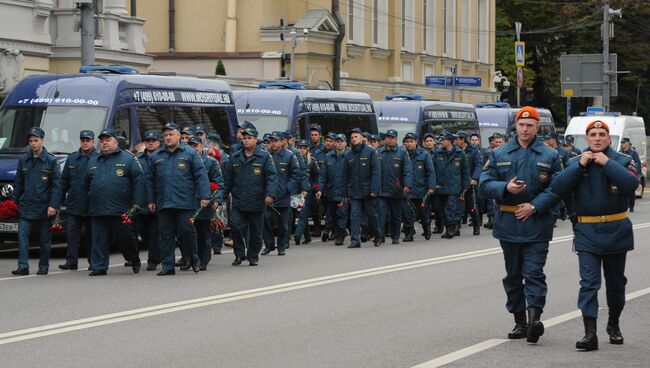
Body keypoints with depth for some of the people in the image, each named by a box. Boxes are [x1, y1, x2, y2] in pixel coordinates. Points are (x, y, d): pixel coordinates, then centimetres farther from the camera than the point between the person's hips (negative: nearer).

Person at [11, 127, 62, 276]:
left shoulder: (51, 160, -2)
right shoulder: (23, 160, 9)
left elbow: (57, 184, -5)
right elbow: (18, 183, 14)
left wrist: (53, 205, -12)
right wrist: (14, 201, 7)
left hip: (43, 207, -3)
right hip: (25, 206, 3)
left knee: (44, 238, 5)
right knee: (22, 235, -8)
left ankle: (43, 266, 16)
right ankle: (23, 266, -8)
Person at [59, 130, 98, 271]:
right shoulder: (72, 159, 12)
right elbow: (64, 181, 15)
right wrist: (60, 199, 11)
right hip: (73, 204, 4)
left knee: (91, 234, 5)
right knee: (72, 232, -2)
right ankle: (71, 261, -1)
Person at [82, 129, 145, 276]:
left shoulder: (128, 159, 3)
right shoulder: (93, 162, 18)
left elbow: (138, 181, -2)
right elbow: (86, 186, 22)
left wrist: (137, 204, -10)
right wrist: (85, 205, 15)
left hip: (121, 209, -4)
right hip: (98, 210, 4)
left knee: (126, 238, 3)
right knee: (99, 240, 0)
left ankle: (134, 260, 25)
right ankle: (98, 266, 3)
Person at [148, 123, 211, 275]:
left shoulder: (190, 153, 2)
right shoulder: (156, 156, 14)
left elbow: (201, 175, -2)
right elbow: (151, 181, 18)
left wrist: (204, 196, -9)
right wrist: (151, 200, 14)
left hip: (185, 203, -4)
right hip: (163, 204, 4)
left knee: (187, 231, -6)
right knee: (166, 235, 4)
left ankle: (193, 258, 15)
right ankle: (168, 266, 7)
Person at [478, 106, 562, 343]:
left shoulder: (550, 156, 3)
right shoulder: (499, 155, 8)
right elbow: (484, 185, 3)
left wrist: (534, 206, -14)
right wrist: (505, 188, -15)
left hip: (537, 224, -3)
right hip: (508, 224, 3)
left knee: (534, 272, -13)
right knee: (513, 274, 9)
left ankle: (535, 316, -19)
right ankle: (519, 322, 17)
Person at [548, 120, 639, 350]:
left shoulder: (622, 161, 0)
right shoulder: (575, 163, 4)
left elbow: (631, 184, -20)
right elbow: (557, 188, -9)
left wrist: (607, 163, -20)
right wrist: (580, 166, -16)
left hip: (616, 230, 1)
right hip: (587, 232, -1)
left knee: (616, 282, 14)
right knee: (589, 283, -10)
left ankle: (614, 324, 34)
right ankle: (590, 334, -15)